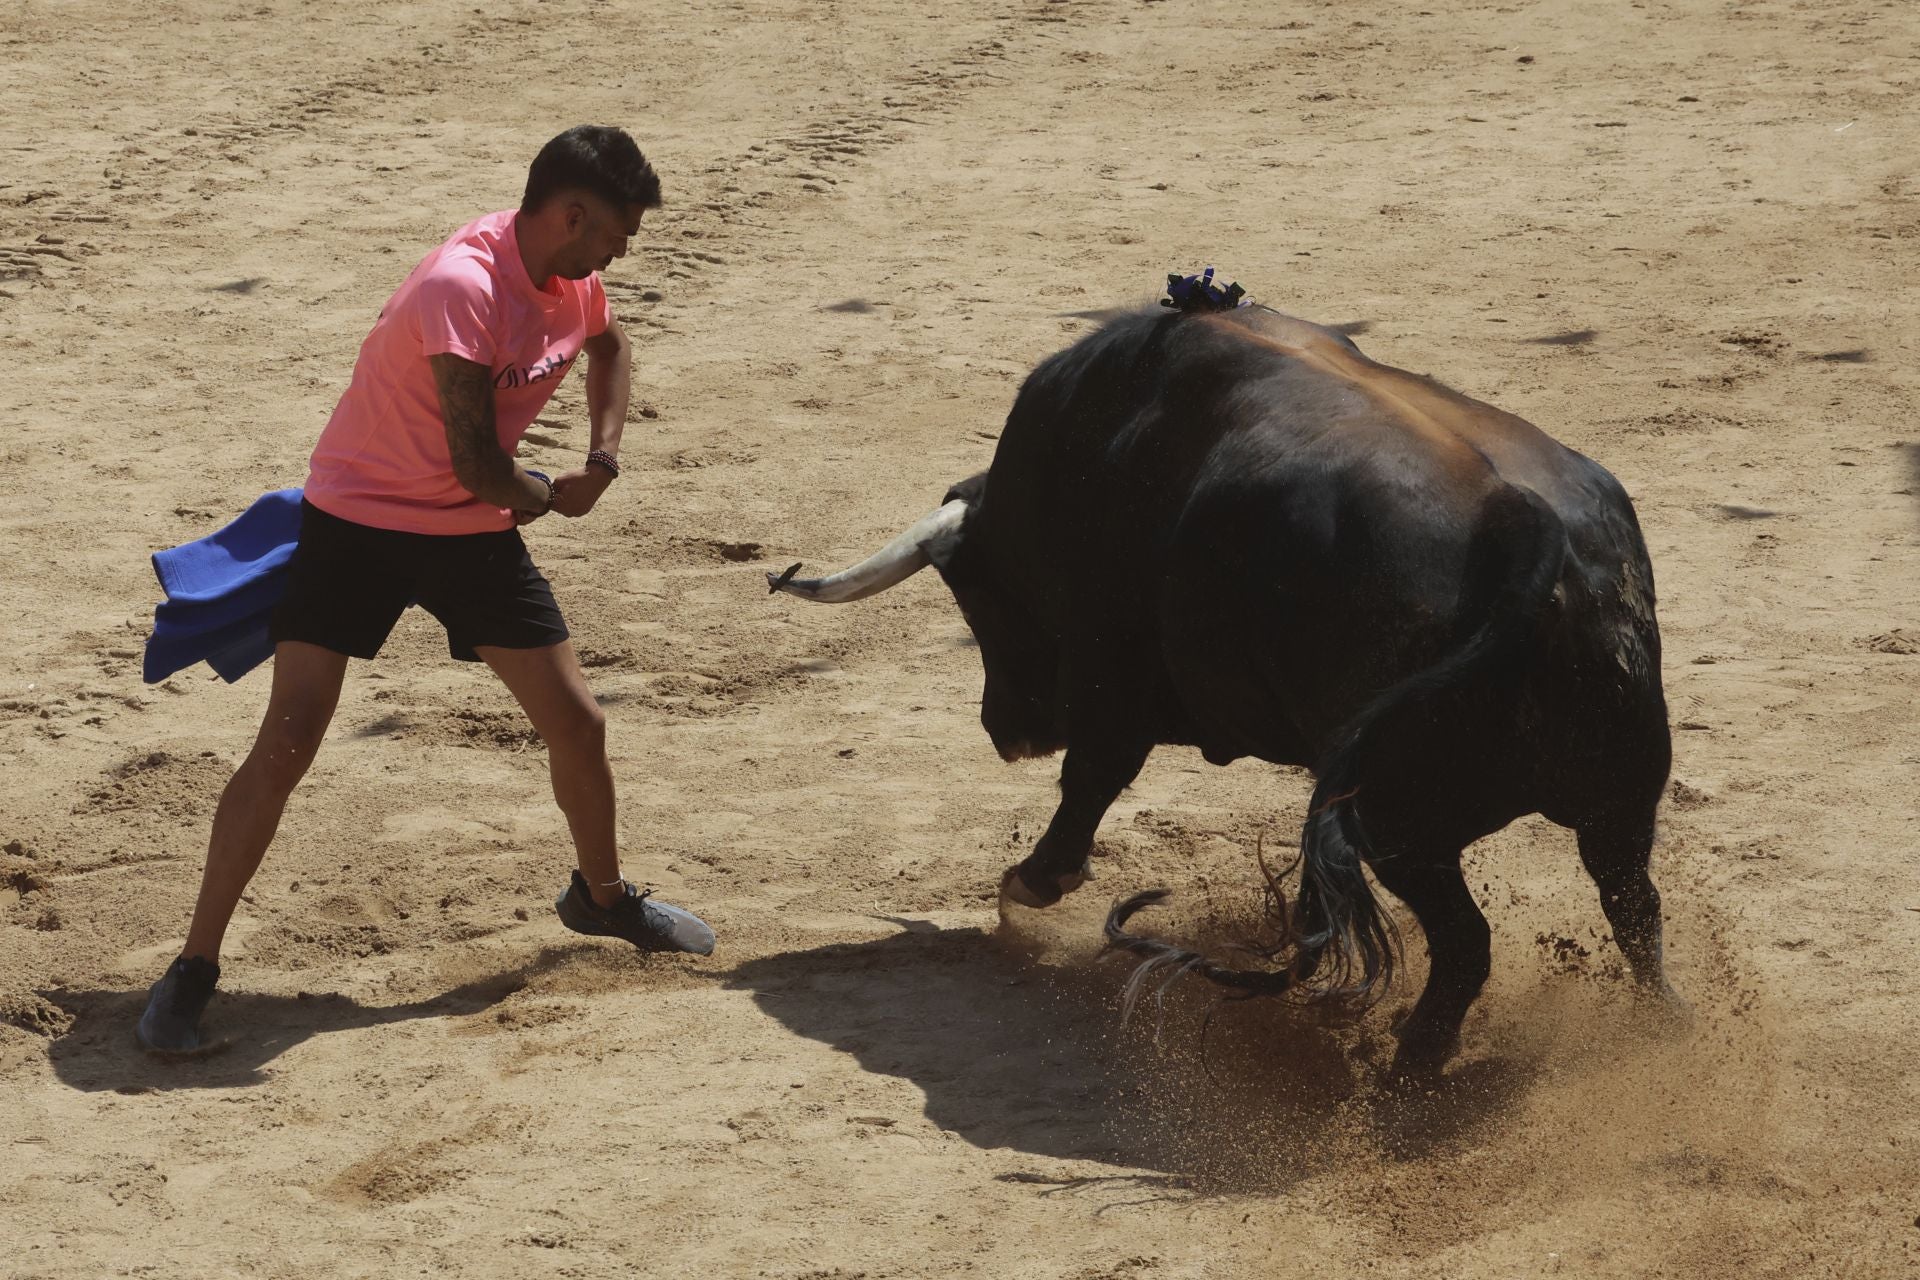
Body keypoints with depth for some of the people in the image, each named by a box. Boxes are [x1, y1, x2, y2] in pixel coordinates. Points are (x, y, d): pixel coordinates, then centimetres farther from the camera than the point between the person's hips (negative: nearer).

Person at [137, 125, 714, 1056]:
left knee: (576, 723, 7)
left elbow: (608, 349, 25)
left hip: (474, 530, 7)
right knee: (285, 746, -13)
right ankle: (194, 968, -5)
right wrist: (546, 497, -7)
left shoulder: (573, 283, -2)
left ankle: (601, 896, 36)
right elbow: (478, 465, -27)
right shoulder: (463, 288, -28)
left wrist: (602, 462, 11)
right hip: (359, 521, -7)